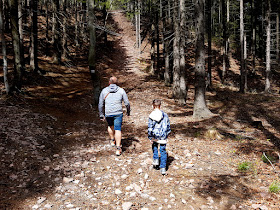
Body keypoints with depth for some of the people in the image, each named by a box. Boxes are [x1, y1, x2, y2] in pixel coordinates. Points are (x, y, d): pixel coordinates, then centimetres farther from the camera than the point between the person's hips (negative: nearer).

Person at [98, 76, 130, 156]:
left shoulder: (104, 91, 2)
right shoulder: (121, 90, 0)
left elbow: (100, 104, 3)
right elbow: (127, 103, 1)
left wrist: (101, 115, 12)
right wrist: (128, 111, 18)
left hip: (108, 113, 2)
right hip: (118, 113, -2)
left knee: (110, 125, 28)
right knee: (118, 130, 1)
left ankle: (112, 140, 45)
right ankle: (118, 148, -7)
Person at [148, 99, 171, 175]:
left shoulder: (151, 116, -7)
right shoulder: (165, 115, -1)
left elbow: (150, 128, -6)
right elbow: (168, 126, 7)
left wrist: (150, 137, 2)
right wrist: (166, 134, 21)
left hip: (155, 136, -1)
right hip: (163, 137, 1)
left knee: (155, 146, 29)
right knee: (163, 151, 6)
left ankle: (156, 159, 18)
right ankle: (163, 168, 4)